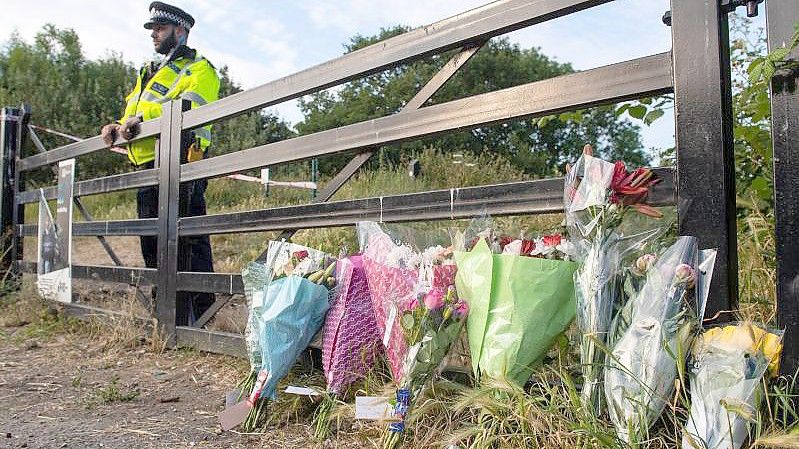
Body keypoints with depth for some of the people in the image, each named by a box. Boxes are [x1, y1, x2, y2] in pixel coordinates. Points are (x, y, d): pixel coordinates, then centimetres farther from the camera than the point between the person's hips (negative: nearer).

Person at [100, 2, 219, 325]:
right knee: (152, 244, 12)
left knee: (188, 243, -11)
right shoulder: (149, 73, 30)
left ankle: (199, 320, -6)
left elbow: (189, 109, -16)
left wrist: (143, 118, -23)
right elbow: (133, 116, 27)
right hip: (146, 169, 9)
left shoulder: (199, 69, 3)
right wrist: (118, 128, 4)